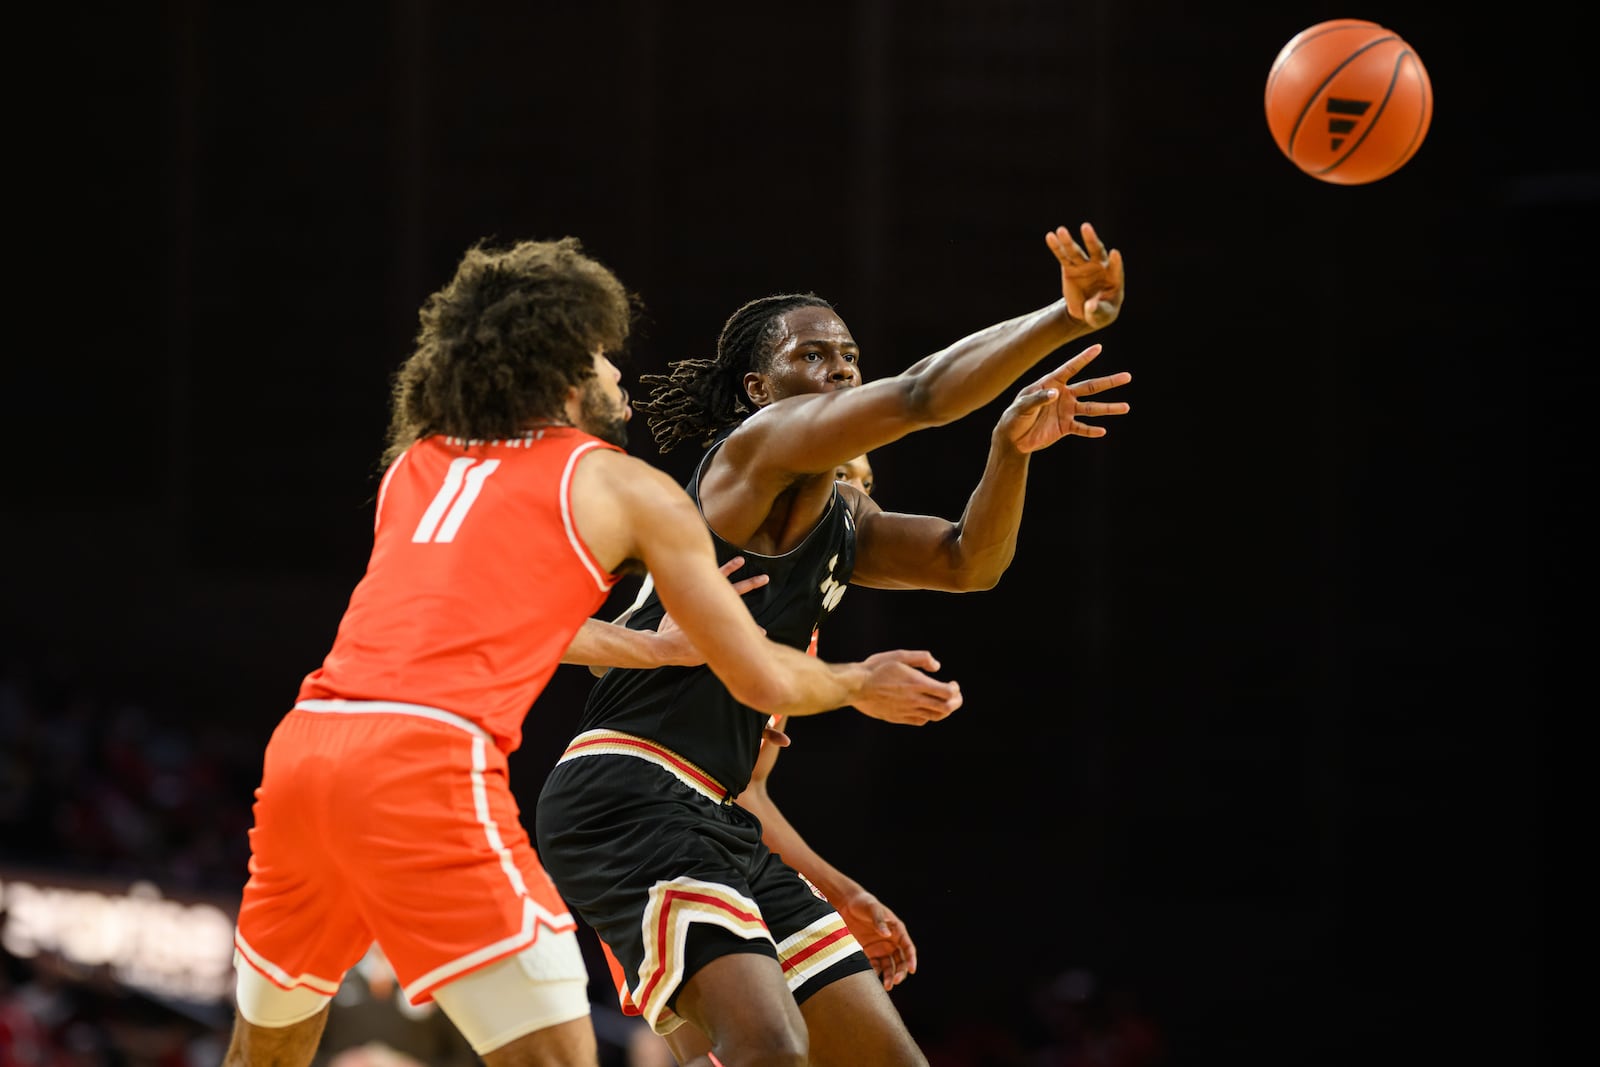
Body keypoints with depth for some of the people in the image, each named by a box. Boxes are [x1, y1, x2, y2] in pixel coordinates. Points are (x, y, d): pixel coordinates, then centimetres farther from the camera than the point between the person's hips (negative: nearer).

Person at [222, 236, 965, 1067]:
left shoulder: (413, 464, 27)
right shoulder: (631, 490, 12)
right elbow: (764, 682, 15)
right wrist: (857, 685, 35)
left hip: (301, 745, 6)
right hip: (426, 765, -6)